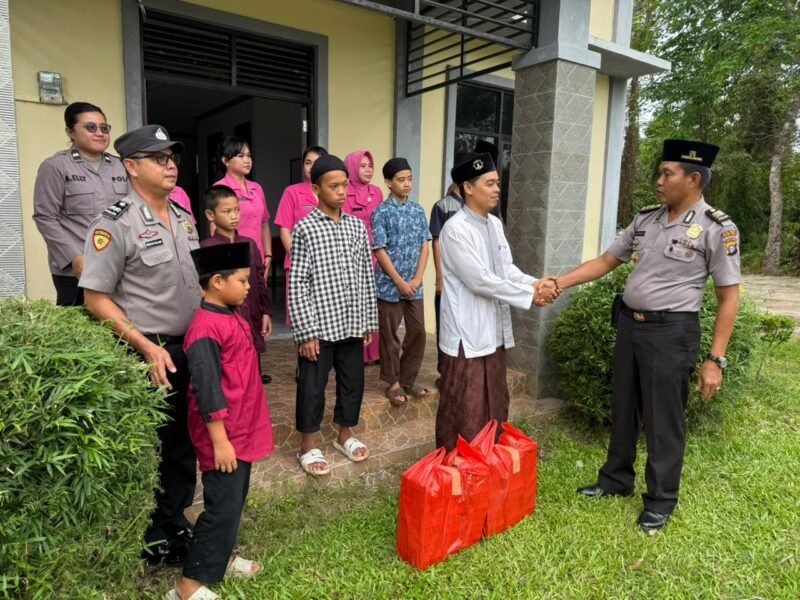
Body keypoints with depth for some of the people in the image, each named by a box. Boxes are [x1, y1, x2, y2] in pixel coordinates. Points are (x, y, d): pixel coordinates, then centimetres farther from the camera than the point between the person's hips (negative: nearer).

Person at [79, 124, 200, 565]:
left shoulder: (182, 217, 9)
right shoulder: (115, 224, -14)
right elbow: (95, 299, -14)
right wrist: (147, 346, -20)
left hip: (189, 349, 7)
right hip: (148, 354, -7)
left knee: (185, 443, 17)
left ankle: (176, 523, 36)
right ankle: (150, 538, 29)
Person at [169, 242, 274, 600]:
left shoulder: (232, 317, 7)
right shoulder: (206, 329, -23)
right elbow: (207, 391, -23)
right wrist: (219, 441, -20)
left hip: (242, 431, 10)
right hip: (225, 436, -9)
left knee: (234, 501, 20)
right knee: (222, 507, -1)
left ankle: (219, 558, 37)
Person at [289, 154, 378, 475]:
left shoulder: (357, 226, 6)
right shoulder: (305, 229, -8)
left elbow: (367, 277, 10)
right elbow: (297, 284, -10)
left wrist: (368, 322, 8)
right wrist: (306, 332, -13)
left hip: (352, 324, 5)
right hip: (320, 325, -5)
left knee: (352, 381, 15)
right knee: (313, 386, 7)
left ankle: (345, 435, 35)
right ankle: (308, 445, 25)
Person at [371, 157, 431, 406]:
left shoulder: (418, 210, 7)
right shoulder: (381, 213, -8)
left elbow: (424, 245, 6)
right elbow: (380, 251, -11)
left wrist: (417, 278, -5)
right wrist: (400, 282, -14)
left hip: (414, 285, 5)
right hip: (390, 285, -5)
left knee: (418, 332, 9)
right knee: (390, 336, 5)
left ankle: (408, 380, 24)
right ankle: (393, 383, 19)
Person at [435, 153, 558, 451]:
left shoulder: (495, 224, 10)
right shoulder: (455, 229, -17)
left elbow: (507, 268, 9)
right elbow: (480, 280, -22)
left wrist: (535, 283, -11)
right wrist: (530, 295, -17)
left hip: (494, 331, 9)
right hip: (466, 334, -9)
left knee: (494, 406, 19)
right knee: (464, 412, 3)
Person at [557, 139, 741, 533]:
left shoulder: (716, 228, -10)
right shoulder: (645, 219, 6)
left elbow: (728, 298, -9)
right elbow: (606, 261, 10)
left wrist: (715, 360, -12)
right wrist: (561, 282, -3)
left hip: (670, 331, -6)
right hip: (629, 324, 6)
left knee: (663, 420, 6)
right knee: (623, 409, 17)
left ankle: (660, 500, 26)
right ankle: (616, 480, 36)